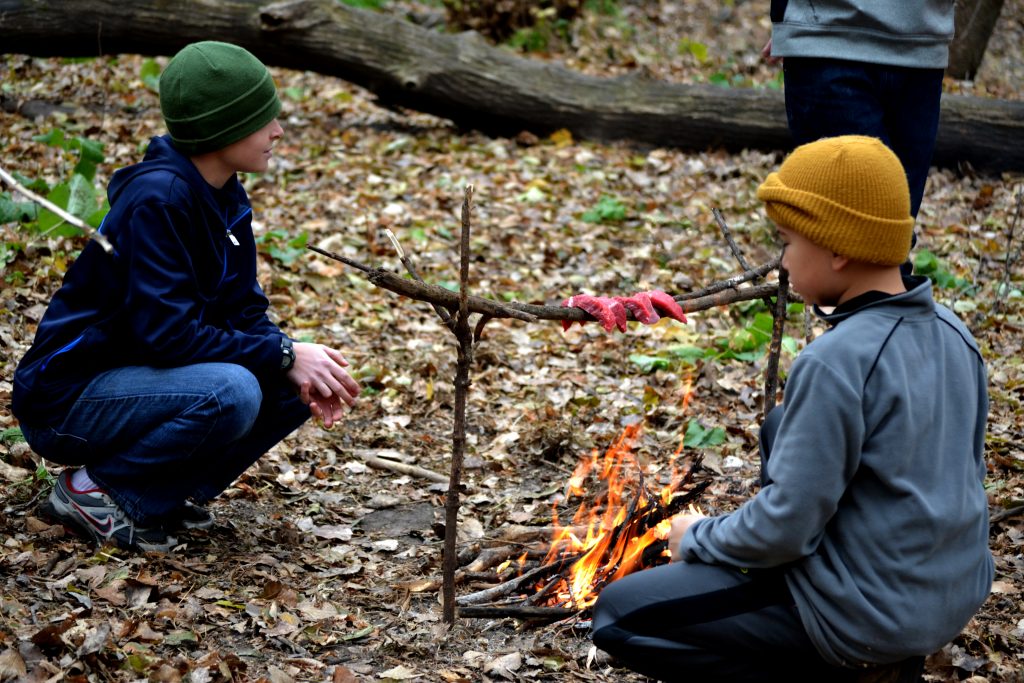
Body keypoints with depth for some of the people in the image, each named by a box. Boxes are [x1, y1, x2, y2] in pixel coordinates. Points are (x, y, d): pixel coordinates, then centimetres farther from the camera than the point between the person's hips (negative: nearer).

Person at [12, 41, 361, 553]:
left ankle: (170, 490, 5)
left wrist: (301, 369, -14)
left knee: (295, 389, -6)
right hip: (65, 398, -8)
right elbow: (165, 331, -29)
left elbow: (242, 311, 5)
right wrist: (284, 355, -24)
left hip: (143, 375, 8)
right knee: (230, 392, -32)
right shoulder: (157, 198, -24)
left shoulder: (225, 199, 2)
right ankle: (93, 490, -11)